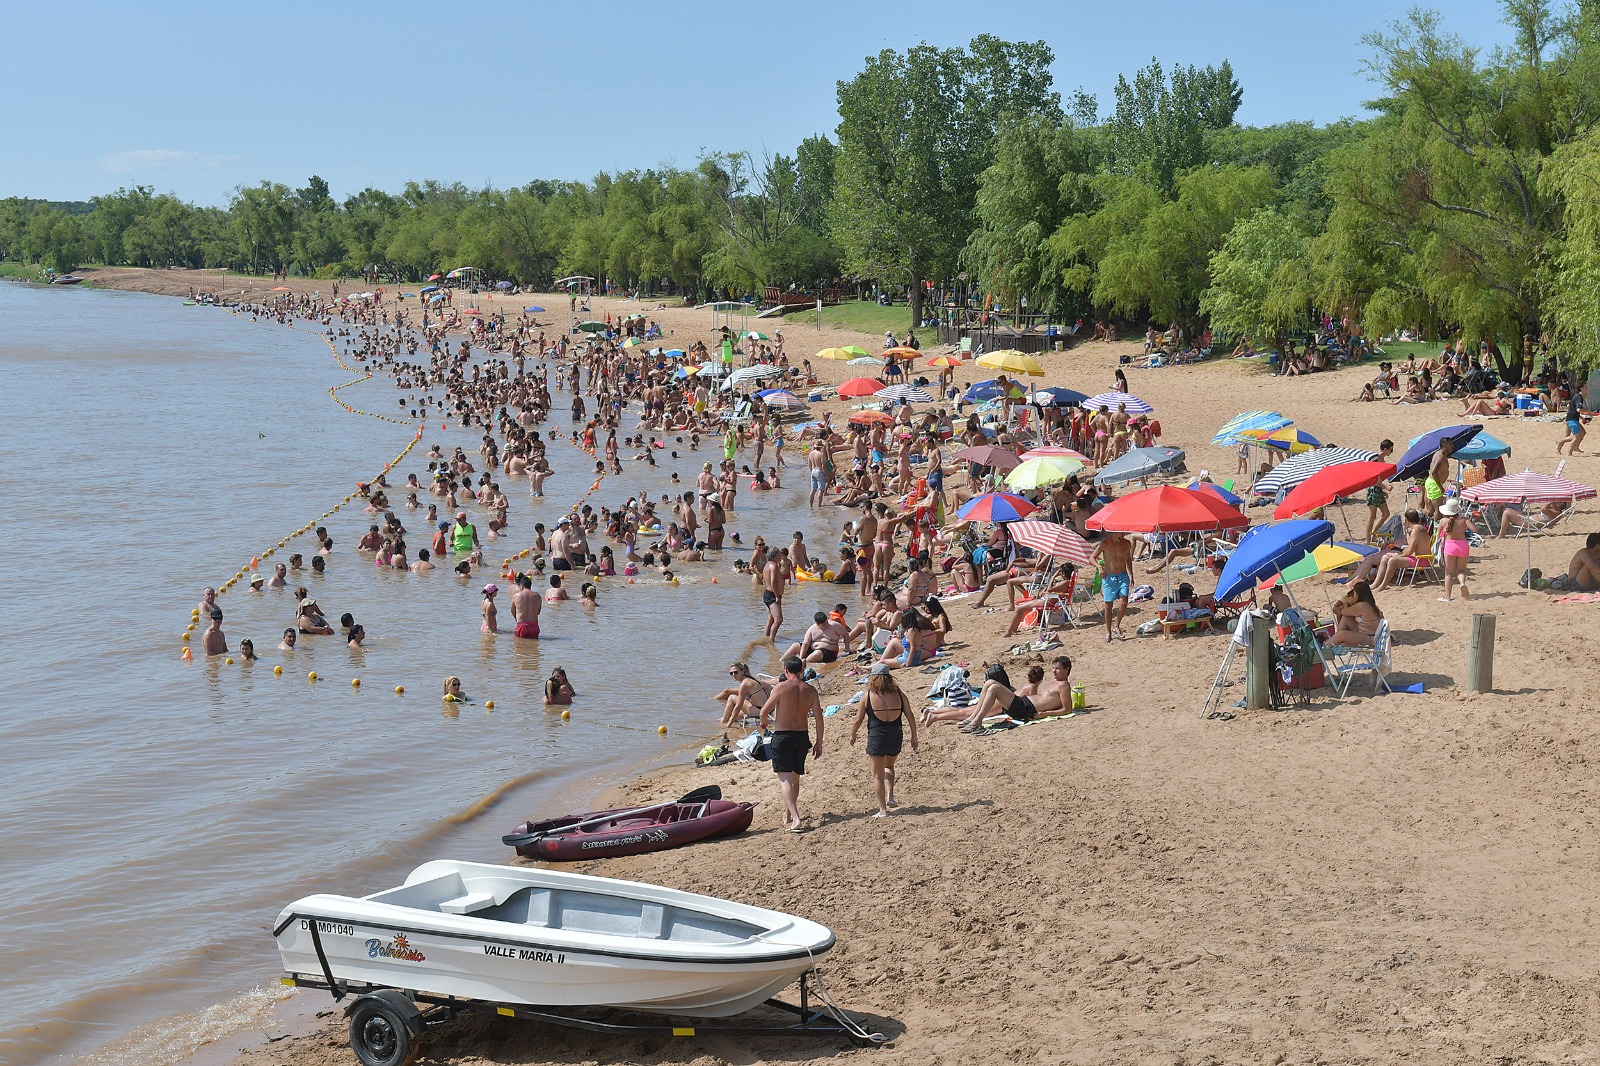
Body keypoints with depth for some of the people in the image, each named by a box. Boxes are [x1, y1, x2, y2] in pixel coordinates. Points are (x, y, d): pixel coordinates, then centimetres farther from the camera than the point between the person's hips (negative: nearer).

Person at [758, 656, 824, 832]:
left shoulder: (782, 687, -11)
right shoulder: (810, 690, 2)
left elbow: (764, 711, -7)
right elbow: (819, 718, 1)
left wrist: (763, 722, 16)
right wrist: (819, 743, 10)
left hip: (782, 736, -5)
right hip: (802, 736, 5)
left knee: (785, 778, -7)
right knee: (795, 777, 19)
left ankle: (796, 818, -22)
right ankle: (787, 816, 34)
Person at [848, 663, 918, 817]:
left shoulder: (868, 696, -8)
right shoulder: (899, 694, -1)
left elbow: (858, 720, -3)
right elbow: (910, 717, 2)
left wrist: (852, 735, 14)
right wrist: (914, 737, 14)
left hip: (876, 738, -3)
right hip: (895, 738, 3)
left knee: (878, 775, 7)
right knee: (889, 766, 29)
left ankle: (883, 810, 5)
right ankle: (890, 796, 12)